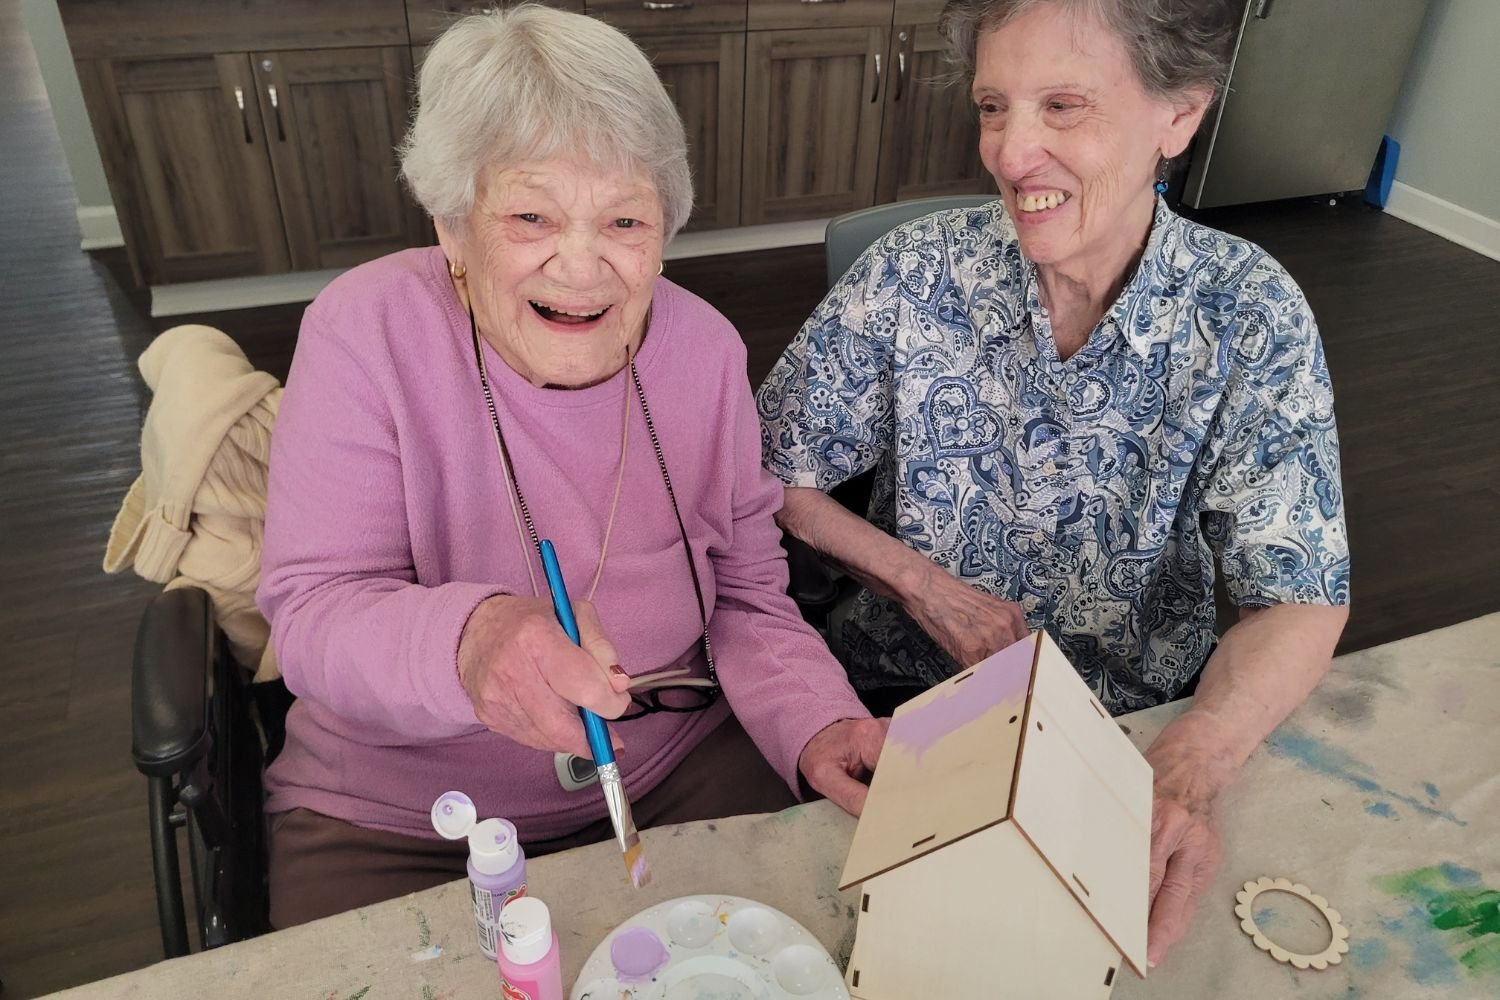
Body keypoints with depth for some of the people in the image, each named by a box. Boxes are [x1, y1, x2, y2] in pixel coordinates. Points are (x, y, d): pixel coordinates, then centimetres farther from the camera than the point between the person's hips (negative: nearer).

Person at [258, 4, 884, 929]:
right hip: (395, 823, -1)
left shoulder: (704, 346, -5)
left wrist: (814, 724, -17)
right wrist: (466, 642, -40)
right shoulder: (367, 330, -15)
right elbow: (313, 611, -18)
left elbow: (746, 594, 2)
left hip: (676, 775, 3)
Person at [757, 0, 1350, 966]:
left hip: (1145, 720, 2)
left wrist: (1190, 767, -32)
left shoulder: (1252, 316, -12)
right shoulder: (913, 275, -12)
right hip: (911, 700, -1)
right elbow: (771, 470, -3)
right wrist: (915, 579, -15)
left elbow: (1300, 598, -13)